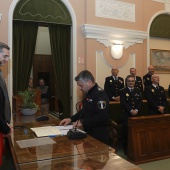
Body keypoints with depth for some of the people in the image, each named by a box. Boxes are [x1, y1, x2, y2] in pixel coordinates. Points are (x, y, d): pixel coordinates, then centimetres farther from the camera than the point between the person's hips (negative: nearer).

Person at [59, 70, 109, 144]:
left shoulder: (100, 94, -20)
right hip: (89, 132, 9)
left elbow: (102, 117, -27)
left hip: (99, 135, -9)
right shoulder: (88, 94, 10)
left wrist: (83, 122, -20)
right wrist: (71, 119, 8)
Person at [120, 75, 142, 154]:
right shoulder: (123, 91, 1)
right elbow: (123, 103, -9)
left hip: (136, 114, 3)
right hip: (126, 115, -3)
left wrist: (136, 110, -13)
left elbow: (140, 102, 4)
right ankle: (126, 149, 13)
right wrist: (131, 110, -19)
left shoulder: (138, 90, 12)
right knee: (126, 132, 1)